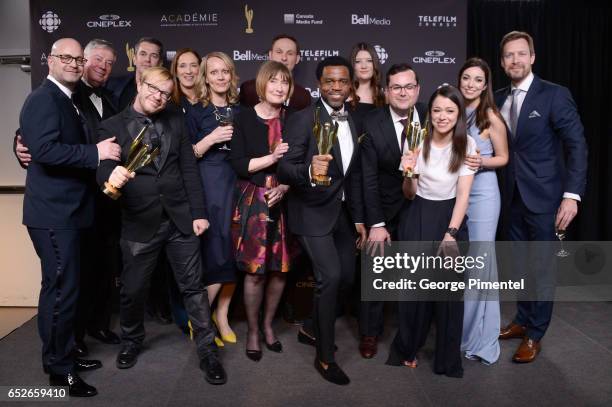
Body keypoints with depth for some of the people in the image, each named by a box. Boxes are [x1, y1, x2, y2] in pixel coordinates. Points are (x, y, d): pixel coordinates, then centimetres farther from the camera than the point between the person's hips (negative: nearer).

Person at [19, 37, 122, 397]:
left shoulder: (67, 100, 17)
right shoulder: (44, 98, -13)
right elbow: (44, 149, -27)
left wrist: (101, 152, 12)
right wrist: (96, 152, -25)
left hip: (66, 210, 10)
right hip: (54, 212, -10)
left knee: (66, 286, 18)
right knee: (62, 288, -3)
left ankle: (65, 354, 32)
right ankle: (59, 368, 11)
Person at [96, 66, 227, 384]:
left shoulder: (175, 121, 7)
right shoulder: (112, 127, -1)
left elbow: (189, 169, 5)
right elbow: (104, 169, -14)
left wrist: (198, 212, 0)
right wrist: (112, 176, -38)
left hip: (181, 218, 2)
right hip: (140, 223, -1)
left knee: (193, 286, 6)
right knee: (133, 289, 12)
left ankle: (207, 350, 18)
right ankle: (131, 341, 39)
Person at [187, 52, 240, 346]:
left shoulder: (240, 111, 12)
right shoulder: (196, 112, 2)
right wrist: (211, 138, -15)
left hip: (238, 184, 4)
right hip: (208, 187, -4)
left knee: (236, 254, 4)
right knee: (217, 254, -8)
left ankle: (221, 316, 21)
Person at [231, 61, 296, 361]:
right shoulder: (245, 118, -1)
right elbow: (238, 164, -7)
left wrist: (284, 187, -11)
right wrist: (272, 158, -17)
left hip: (284, 201, 2)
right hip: (253, 203, -2)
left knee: (280, 269, 7)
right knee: (255, 272, 1)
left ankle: (268, 325, 29)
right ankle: (252, 331, 21)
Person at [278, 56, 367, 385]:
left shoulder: (354, 123, 7)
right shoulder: (302, 119, -14)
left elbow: (354, 176, 14)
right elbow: (284, 170, -19)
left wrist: (358, 218, 13)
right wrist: (309, 171, -41)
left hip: (342, 212, 7)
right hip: (312, 212, -7)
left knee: (346, 277, 13)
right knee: (330, 276, -14)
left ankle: (312, 330, 37)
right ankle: (324, 356, 4)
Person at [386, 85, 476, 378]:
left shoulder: (466, 144, -6)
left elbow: (463, 194, -8)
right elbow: (409, 194, -1)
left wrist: (451, 233, -18)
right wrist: (409, 174, -22)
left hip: (451, 218, 1)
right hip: (417, 218, 0)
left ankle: (448, 361, 16)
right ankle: (407, 348, 26)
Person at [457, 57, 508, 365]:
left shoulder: (491, 117, -6)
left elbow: (503, 158, 1)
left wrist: (481, 161, -17)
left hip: (482, 192, -4)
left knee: (481, 262, -2)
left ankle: (481, 337, 13)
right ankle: (457, 328, 28)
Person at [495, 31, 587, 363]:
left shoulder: (554, 95, -9)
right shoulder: (498, 98, 7)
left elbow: (577, 145, -11)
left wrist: (572, 195, -18)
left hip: (543, 196, -5)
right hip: (514, 195, 5)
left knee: (541, 267, 5)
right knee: (520, 264, 16)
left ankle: (535, 335, 19)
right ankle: (522, 321, 33)